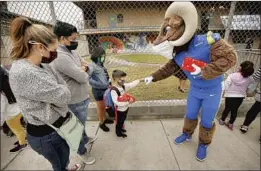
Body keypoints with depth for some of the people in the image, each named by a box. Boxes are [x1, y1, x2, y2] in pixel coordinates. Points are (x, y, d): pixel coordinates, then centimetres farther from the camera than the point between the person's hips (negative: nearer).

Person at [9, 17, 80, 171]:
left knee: (65, 157, 32)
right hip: (45, 134, -7)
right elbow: (64, 96, -25)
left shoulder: (42, 65, -2)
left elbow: (63, 88, 0)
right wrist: (57, 91, -8)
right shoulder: (22, 73, -31)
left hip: (59, 126, 7)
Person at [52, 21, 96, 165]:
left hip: (82, 97, 9)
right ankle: (82, 151, 37)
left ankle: (85, 139, 55)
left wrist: (81, 70, -7)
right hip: (76, 101, -9)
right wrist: (83, 71, -6)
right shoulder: (61, 57, -27)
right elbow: (83, 77, -27)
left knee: (81, 123, 30)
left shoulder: (72, 52, 5)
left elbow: (87, 66, 13)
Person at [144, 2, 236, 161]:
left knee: (207, 121, 12)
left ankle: (204, 144, 38)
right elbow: (168, 69, 3)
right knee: (190, 115, 20)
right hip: (194, 90, 5)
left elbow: (230, 57, -30)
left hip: (212, 91, -4)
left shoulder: (206, 41, -30)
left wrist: (203, 72, -34)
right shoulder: (178, 54, -11)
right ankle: (187, 134, 48)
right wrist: (153, 77, -1)